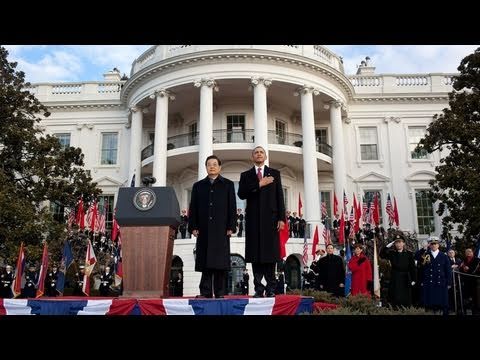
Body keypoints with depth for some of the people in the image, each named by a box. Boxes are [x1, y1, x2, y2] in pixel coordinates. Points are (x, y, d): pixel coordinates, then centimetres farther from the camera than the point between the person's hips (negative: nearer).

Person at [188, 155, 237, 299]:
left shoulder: (228, 184, 10)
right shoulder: (198, 186, 16)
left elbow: (232, 207, 4)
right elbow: (193, 208, 11)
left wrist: (231, 226, -4)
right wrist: (193, 227, 1)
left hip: (221, 229, -2)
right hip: (204, 229, 2)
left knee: (220, 261, -3)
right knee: (205, 262, 0)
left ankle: (220, 292, 2)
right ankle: (205, 292, 4)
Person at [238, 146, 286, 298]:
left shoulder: (274, 173, 14)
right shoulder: (245, 175, 14)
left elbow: (280, 197, 7)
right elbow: (241, 194, -2)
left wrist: (281, 218, -2)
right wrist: (258, 184, -9)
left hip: (270, 218, 0)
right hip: (253, 219, 0)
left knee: (271, 253, -2)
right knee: (256, 255, -1)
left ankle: (271, 287, 3)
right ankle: (258, 288, 3)